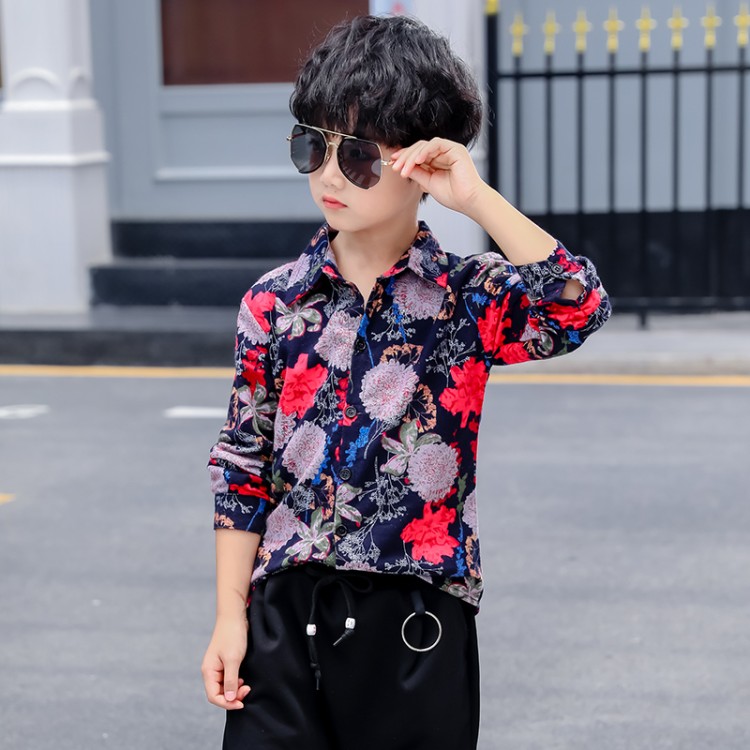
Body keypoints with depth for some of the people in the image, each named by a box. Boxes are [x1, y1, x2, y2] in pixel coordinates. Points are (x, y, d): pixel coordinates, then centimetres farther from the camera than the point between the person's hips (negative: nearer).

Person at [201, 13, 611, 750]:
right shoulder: (274, 302, 2)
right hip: (288, 612, 1)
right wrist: (230, 616, 3)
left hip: (419, 624, -1)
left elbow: (579, 308, -24)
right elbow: (244, 468, 7)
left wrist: (478, 199, -24)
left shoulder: (469, 298, -3)